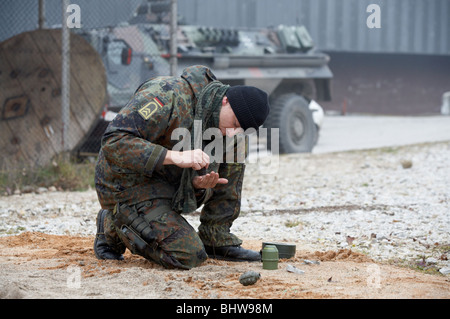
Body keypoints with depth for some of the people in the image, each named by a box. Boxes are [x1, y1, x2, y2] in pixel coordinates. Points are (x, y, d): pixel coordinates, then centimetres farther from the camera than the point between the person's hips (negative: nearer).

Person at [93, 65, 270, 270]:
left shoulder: (220, 126, -2)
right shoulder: (168, 98, -28)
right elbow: (114, 141, -33)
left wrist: (200, 184, -22)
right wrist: (175, 156, -39)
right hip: (127, 184, -8)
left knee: (234, 152, 1)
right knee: (188, 255, -20)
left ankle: (216, 240, 6)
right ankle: (113, 227, 4)